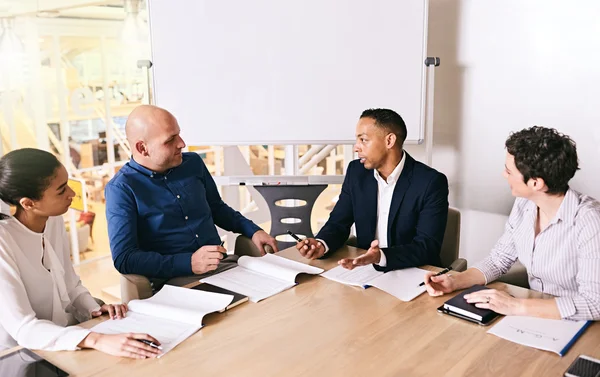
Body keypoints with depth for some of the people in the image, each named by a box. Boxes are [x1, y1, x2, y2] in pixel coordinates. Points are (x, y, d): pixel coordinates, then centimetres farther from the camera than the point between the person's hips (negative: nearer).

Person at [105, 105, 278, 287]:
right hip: (173, 279, -6)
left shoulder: (193, 163, 10)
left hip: (224, 265, 6)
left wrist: (253, 231, 11)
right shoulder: (121, 189, -6)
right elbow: (123, 258, -13)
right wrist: (189, 262, -23)